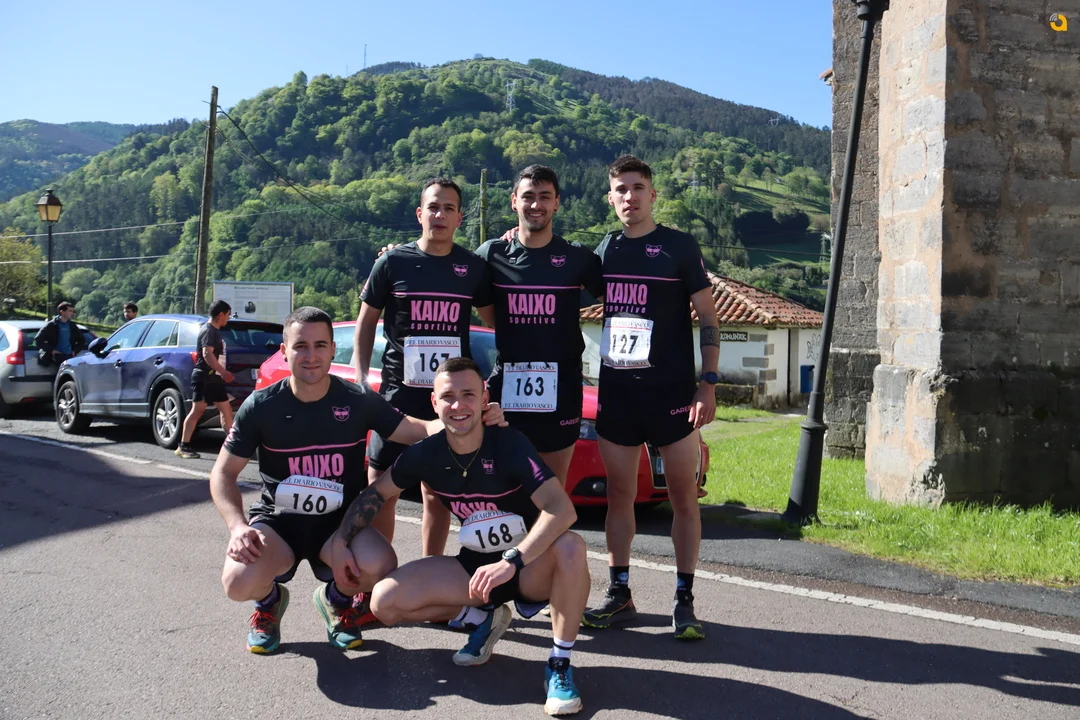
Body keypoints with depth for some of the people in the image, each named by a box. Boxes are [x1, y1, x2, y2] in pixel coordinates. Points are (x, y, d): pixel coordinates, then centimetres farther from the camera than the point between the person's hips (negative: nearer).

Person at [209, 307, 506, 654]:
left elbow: (419, 430, -2)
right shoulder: (261, 406, -8)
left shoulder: (358, 401, -6)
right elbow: (223, 473, -1)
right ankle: (269, 601, 11)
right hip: (276, 520, 0)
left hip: (339, 521, 1)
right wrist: (238, 526, -20)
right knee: (239, 582, -31)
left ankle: (336, 599, 8)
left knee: (380, 567, -31)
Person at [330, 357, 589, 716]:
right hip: (476, 565, 4)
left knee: (570, 547, -38)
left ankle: (559, 665, -19)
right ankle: (482, 618, 10)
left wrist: (511, 560, -43)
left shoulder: (509, 444, -22)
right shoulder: (425, 453, -8)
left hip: (531, 567, -4)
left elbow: (562, 509, -34)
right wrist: (340, 541, 0)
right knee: (385, 602, -12)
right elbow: (376, 493, 9)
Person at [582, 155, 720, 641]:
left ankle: (684, 601, 10)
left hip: (672, 392, -4)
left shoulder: (679, 247, -1)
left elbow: (708, 318, -1)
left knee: (683, 496, 2)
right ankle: (619, 596, 18)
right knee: (619, 494, 8)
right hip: (615, 392, 4)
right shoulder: (604, 249, 10)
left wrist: (708, 383, -10)